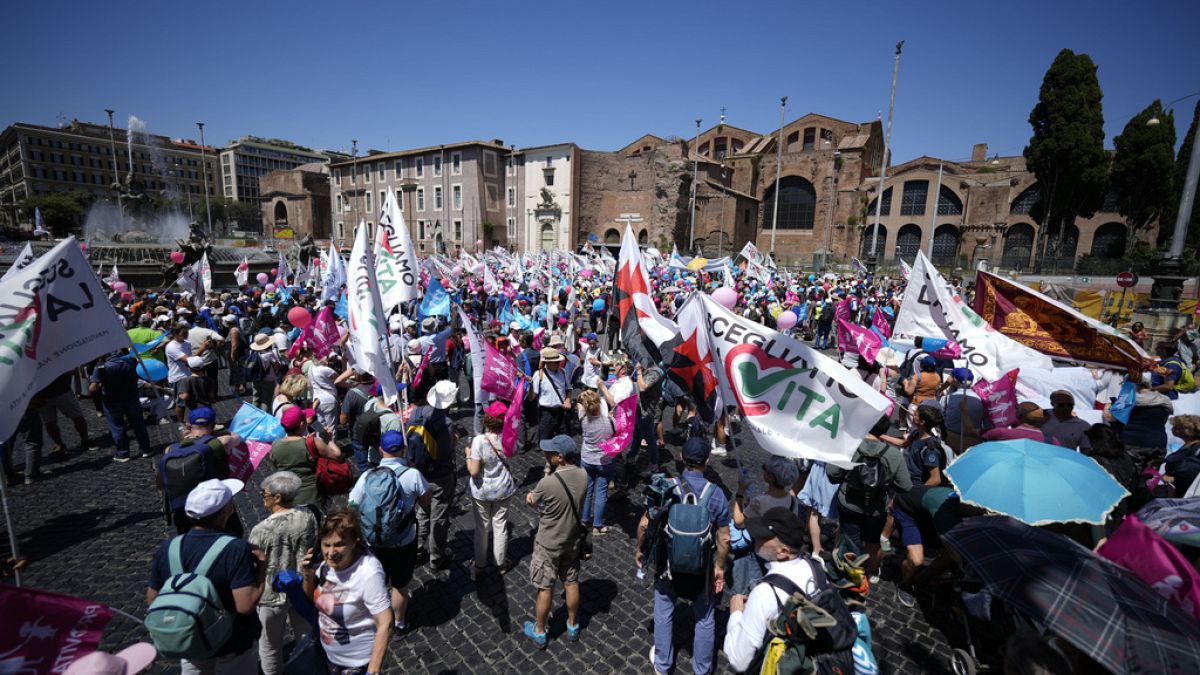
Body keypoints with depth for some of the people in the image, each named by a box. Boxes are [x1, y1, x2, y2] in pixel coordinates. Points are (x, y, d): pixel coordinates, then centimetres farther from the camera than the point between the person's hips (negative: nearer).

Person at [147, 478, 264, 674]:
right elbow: (246, 605, -31)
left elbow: (153, 600, 0)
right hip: (233, 645, -4)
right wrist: (262, 567, -19)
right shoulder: (236, 549, -30)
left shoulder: (167, 549, -13)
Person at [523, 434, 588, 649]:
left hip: (549, 544, -5)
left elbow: (532, 501, -12)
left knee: (545, 588, 14)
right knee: (571, 582, 21)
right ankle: (572, 626, 41)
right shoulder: (583, 475, -13)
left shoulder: (547, 483, -31)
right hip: (572, 540, 5)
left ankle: (539, 632, 34)